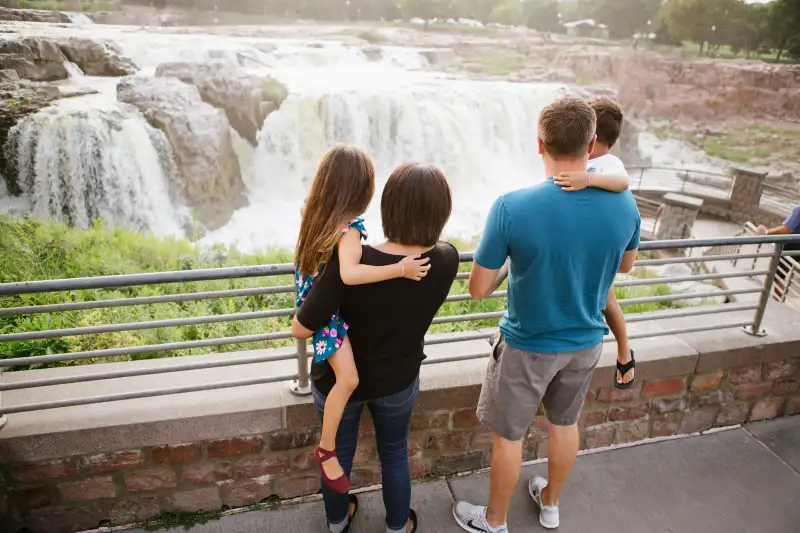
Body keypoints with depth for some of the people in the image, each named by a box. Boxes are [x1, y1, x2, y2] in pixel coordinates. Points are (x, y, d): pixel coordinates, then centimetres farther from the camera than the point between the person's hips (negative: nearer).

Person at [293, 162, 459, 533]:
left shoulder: (349, 261, -33)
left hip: (338, 381, -1)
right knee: (395, 454, 27)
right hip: (398, 380, 2)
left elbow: (301, 329, -25)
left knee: (339, 452, 26)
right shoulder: (447, 260, -21)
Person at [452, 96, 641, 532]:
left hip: (527, 347, -4)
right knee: (565, 424, 26)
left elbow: (478, 290, -18)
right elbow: (626, 265, 6)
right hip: (586, 342, 5)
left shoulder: (511, 208, -27)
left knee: (508, 435, 16)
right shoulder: (624, 204, -14)